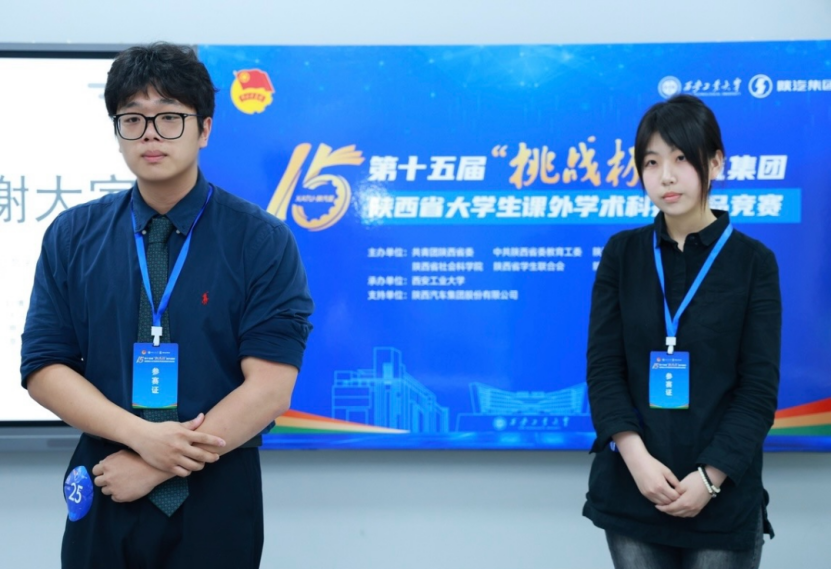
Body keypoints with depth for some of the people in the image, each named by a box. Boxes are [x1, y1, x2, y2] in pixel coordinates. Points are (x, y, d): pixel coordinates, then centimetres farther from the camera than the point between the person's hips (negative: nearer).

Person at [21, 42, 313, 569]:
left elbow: (270, 387, -12)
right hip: (104, 498, 2)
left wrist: (157, 466, -14)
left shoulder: (262, 241, -7)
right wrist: (143, 435, -16)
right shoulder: (72, 236, 2)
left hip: (218, 498, -2)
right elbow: (44, 367, -1)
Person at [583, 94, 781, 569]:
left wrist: (710, 477, -13)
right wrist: (636, 457, -14)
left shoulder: (753, 261, -1)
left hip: (724, 496, -1)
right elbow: (603, 366, -1)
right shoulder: (622, 254, 4)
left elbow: (760, 386, -5)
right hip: (632, 489, 2)